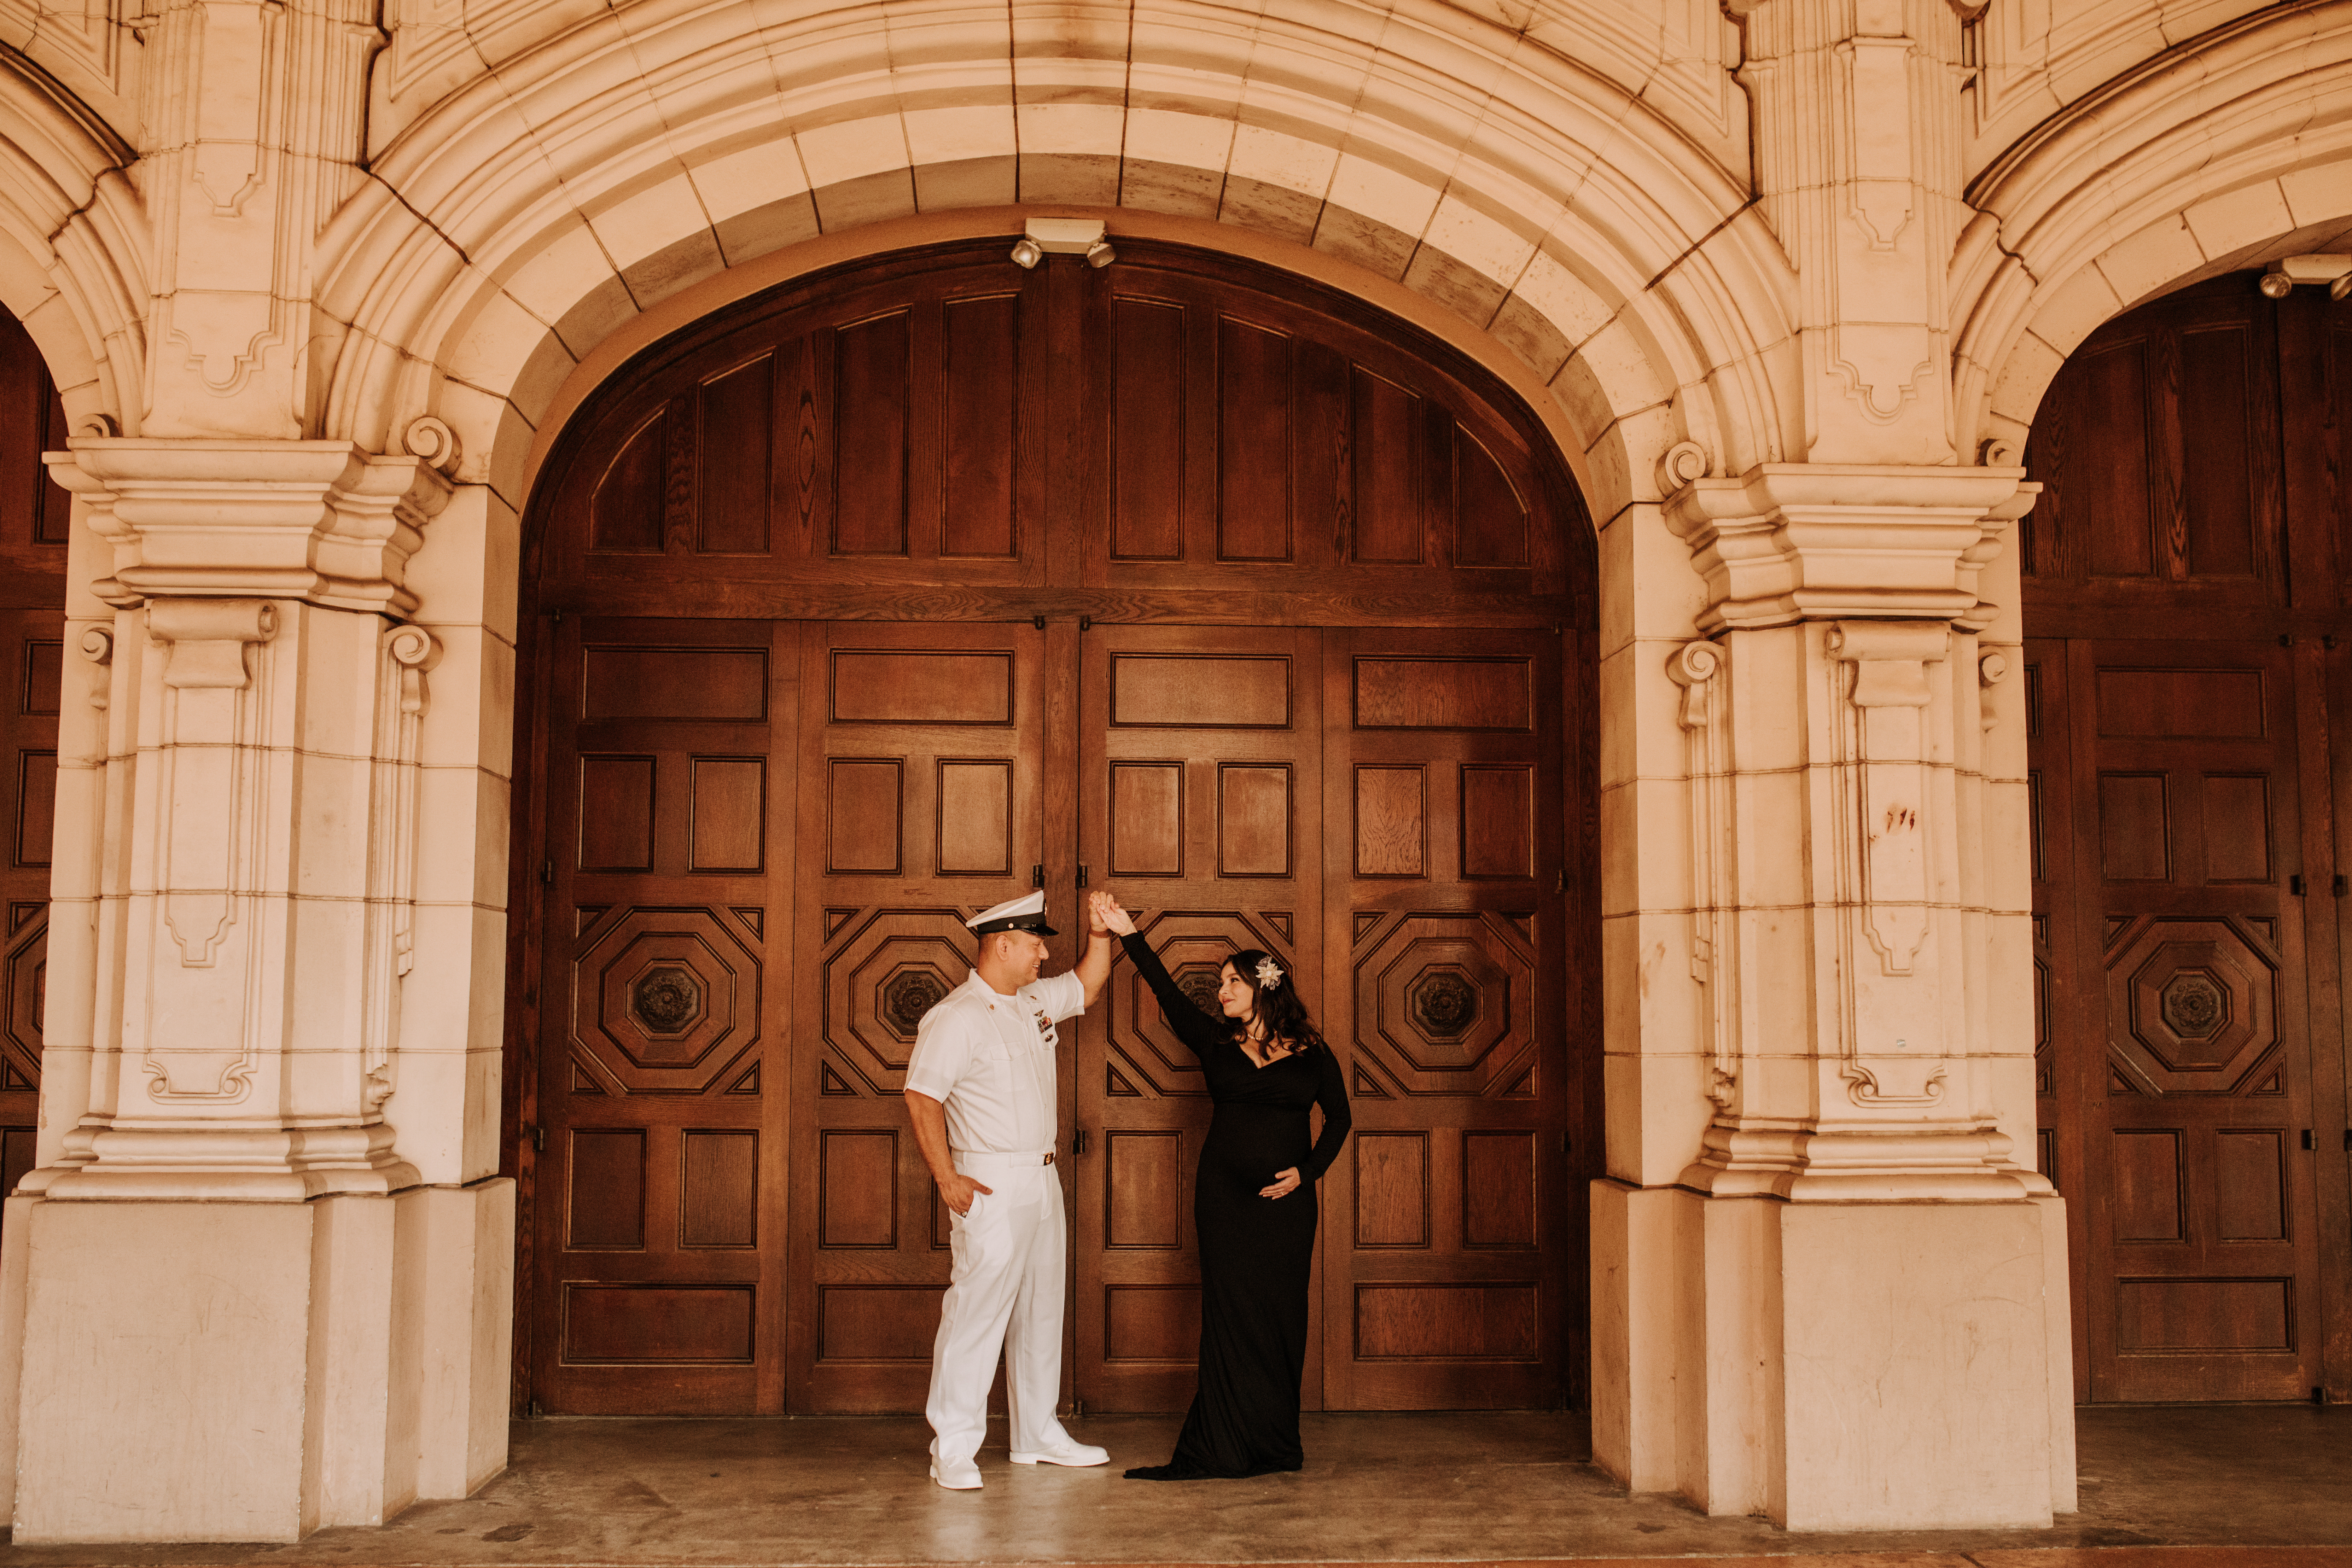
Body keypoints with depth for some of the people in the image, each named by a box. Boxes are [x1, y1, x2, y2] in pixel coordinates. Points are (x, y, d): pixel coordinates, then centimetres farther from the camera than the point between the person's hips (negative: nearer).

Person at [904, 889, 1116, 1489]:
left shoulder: (1034, 1002, 11)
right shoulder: (957, 1017, -14)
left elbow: (1087, 987, 29)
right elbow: (922, 1097, -17)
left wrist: (1101, 934, 11)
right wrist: (947, 1179, -19)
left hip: (1042, 1180, 9)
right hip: (992, 1186, -9)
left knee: (1042, 1308, 14)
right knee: (977, 1310, -9)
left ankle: (1037, 1434, 26)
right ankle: (953, 1449, -2)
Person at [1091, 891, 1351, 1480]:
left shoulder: (1312, 1054, 4)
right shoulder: (1216, 1042, 6)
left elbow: (1338, 1117, 7)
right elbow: (1167, 991, -3)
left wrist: (1307, 1170, -6)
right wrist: (1128, 934, -12)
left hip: (1286, 1199, 0)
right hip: (1224, 1194, 1)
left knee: (1280, 1315, 2)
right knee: (1230, 1312, -3)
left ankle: (1275, 1446, 11)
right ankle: (1224, 1448, 0)